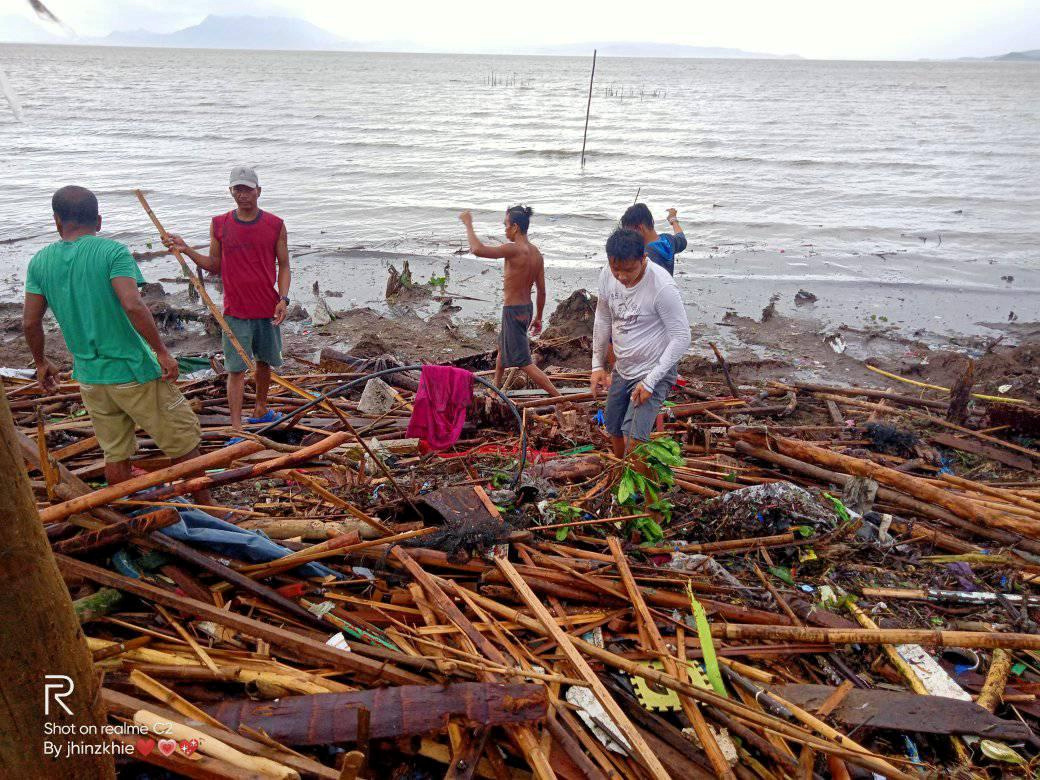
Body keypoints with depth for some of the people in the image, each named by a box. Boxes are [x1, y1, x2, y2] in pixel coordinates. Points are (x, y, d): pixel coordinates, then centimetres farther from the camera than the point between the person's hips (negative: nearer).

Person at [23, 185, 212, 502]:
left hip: (89, 376, 6)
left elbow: (30, 323, 5)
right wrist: (162, 351, -17)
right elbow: (132, 304, -25)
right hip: (133, 370, -5)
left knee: (115, 455, 17)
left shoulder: (40, 262, 4)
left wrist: (41, 363, 20)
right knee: (183, 442, 8)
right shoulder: (112, 252, -12)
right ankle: (206, 509, 18)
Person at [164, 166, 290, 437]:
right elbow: (215, 265, 8)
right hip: (235, 312, -1)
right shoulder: (219, 225, 2)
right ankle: (236, 430, 0)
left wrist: (283, 298, -11)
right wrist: (187, 250, -6)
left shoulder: (276, 226, -1)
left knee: (264, 362, 16)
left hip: (268, 311, 1)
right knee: (236, 369, -2)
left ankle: (260, 409, 38)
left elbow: (283, 266, 1)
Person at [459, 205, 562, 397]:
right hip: (527, 308, 9)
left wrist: (468, 224, -14)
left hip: (513, 311, -9)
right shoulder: (536, 253, 1)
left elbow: (478, 249, -29)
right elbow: (542, 290, 7)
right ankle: (496, 386, 52)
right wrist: (538, 317, 17)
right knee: (502, 346, 32)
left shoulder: (513, 250, -24)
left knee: (524, 363, -4)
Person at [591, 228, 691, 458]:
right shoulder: (607, 275, -8)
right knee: (615, 433, 19)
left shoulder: (662, 287, -27)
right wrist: (598, 365, 9)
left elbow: (681, 338, -21)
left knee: (633, 442, -19)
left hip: (654, 372, -7)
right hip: (622, 369, 7)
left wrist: (649, 381, -22)